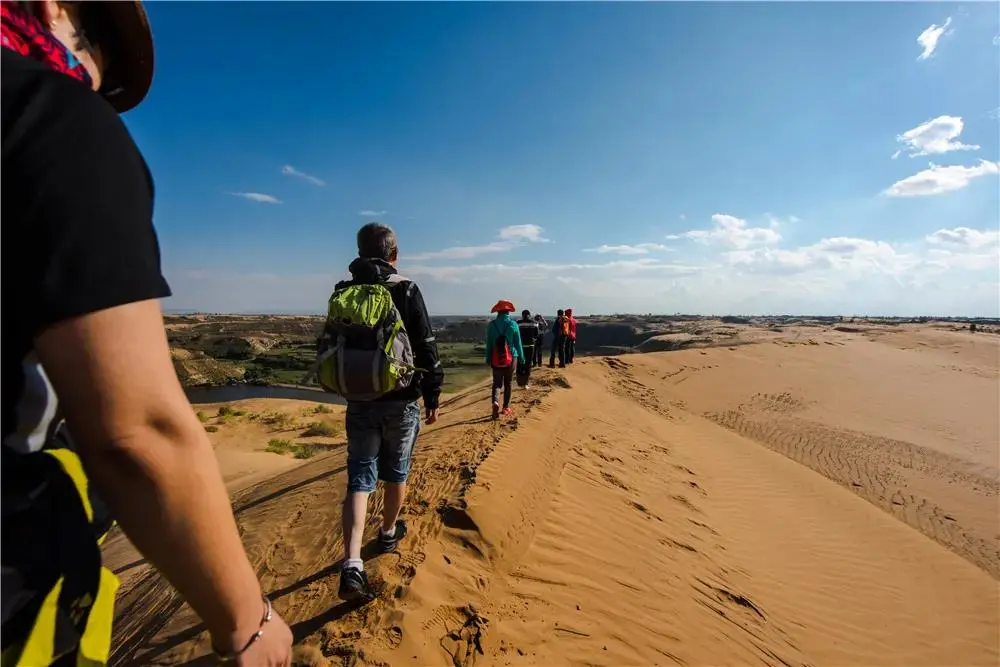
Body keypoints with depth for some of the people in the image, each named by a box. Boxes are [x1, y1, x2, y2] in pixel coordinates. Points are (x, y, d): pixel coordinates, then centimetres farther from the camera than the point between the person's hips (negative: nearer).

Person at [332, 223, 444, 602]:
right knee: (396, 471, 17)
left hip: (359, 401, 3)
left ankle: (352, 565, 0)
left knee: (359, 477, 8)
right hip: (401, 400, -2)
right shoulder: (406, 291, -10)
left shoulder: (342, 294, 3)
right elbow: (426, 349, -12)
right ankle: (388, 534, 38)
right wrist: (432, 398, -3)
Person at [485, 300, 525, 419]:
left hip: (496, 359, 1)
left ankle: (495, 401, -16)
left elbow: (489, 343, 0)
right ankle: (506, 408, 19)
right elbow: (518, 343, 0)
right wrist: (521, 358, 11)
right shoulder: (513, 324, -6)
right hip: (511, 358, 0)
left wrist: (488, 358, 9)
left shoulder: (491, 324, -4)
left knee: (497, 383, 9)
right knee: (508, 384, 12)